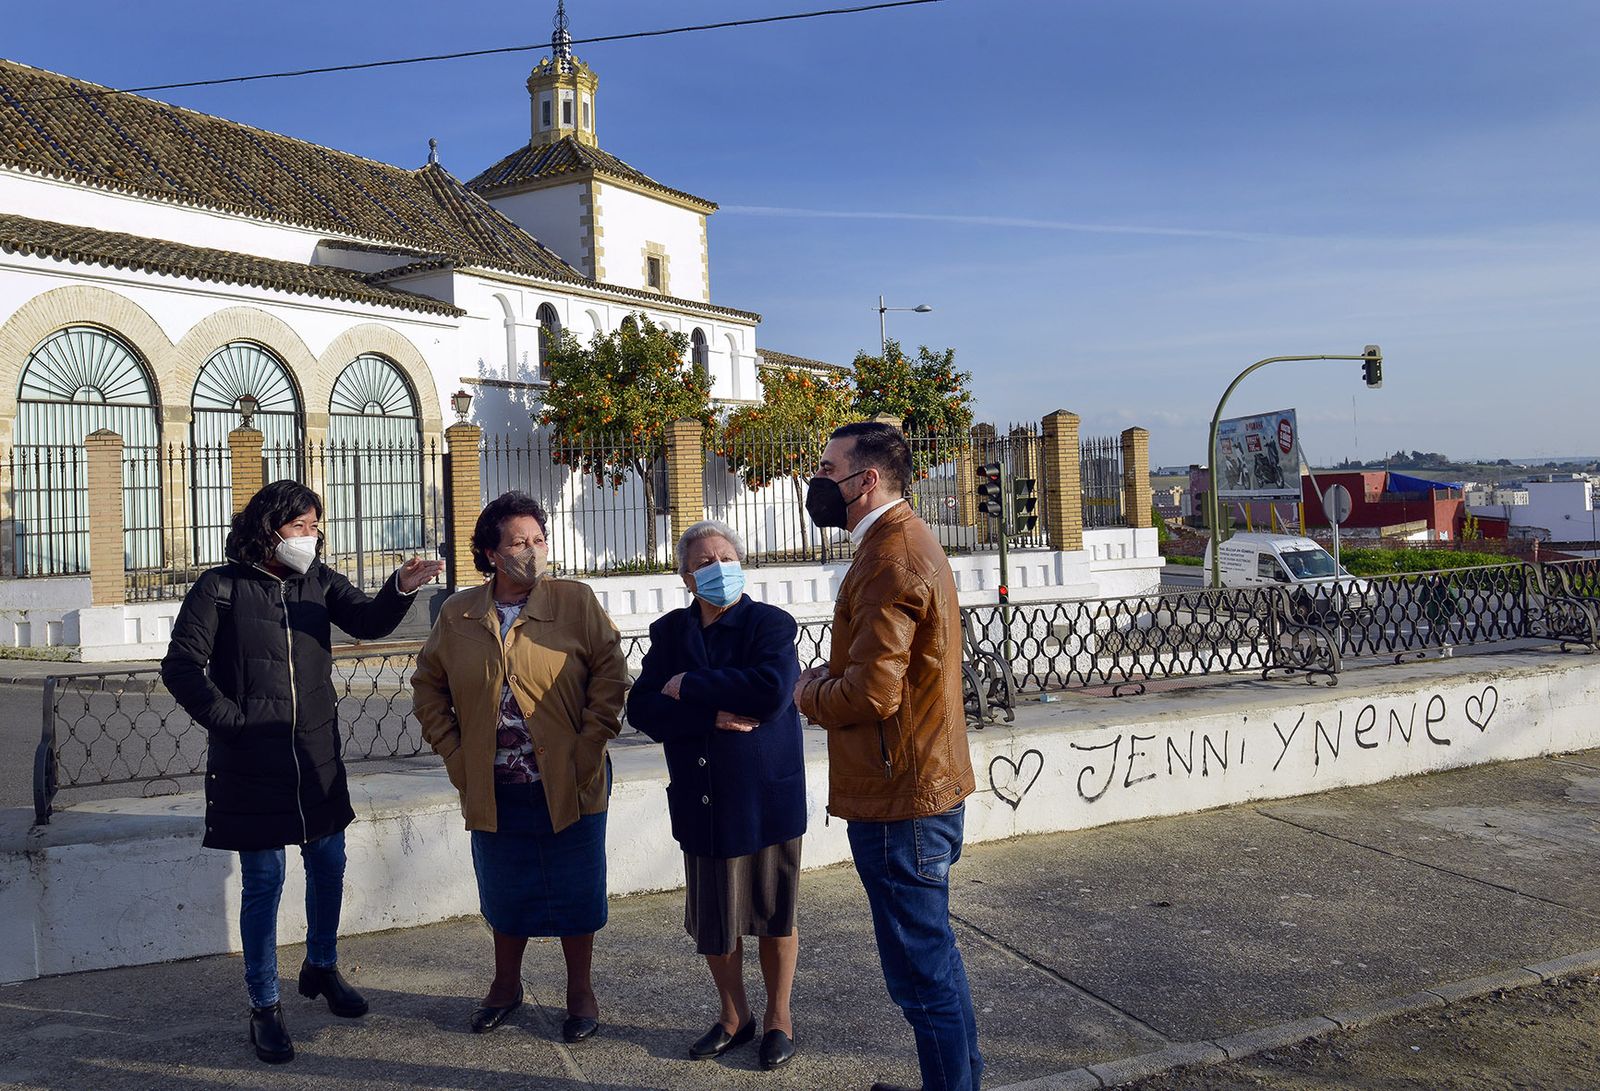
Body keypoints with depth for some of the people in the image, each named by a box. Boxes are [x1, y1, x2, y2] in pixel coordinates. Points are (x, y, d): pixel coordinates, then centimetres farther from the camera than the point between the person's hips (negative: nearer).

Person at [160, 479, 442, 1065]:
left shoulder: (319, 581, 3)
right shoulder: (222, 588, -8)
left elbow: (367, 621, -12)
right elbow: (181, 666, -9)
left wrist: (402, 588, -31)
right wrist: (232, 721, -12)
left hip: (317, 757, 5)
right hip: (251, 763, -4)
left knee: (329, 866, 15)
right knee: (263, 882, 3)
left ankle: (321, 968, 38)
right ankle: (264, 1006, 18)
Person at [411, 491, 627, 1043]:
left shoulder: (576, 601, -6)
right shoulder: (458, 614, 2)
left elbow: (609, 671, -6)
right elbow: (428, 684, 11)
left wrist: (589, 745, -11)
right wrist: (453, 753, 3)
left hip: (568, 785, -2)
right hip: (494, 790, 2)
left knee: (575, 889, 9)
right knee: (505, 891, 17)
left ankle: (581, 992, 27)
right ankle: (506, 985, 38)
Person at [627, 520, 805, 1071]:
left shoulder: (771, 624, -9)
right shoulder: (669, 632, 4)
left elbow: (771, 690, -27)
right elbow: (642, 709, -7)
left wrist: (689, 687, -17)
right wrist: (713, 716, -21)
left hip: (766, 796, -3)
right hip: (701, 799, 4)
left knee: (774, 917, 11)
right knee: (712, 919, 13)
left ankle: (778, 1018, 32)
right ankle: (734, 1017, 35)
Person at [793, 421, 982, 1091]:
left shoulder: (891, 559, -21)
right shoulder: (904, 540, 14)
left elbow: (869, 693, -26)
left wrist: (807, 693, -7)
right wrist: (829, 674, 4)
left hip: (900, 805, -11)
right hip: (925, 786, 11)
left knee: (922, 972, 1)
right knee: (932, 958, 22)